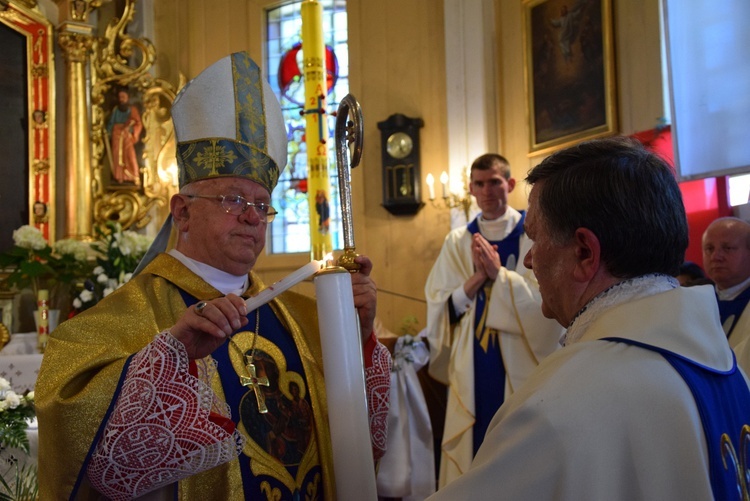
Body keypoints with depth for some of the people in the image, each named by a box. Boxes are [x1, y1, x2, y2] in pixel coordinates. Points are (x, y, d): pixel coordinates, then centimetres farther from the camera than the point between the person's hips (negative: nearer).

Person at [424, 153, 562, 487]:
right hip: (472, 368, 3)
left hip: (522, 364, -2)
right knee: (472, 455, 7)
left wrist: (499, 274, -16)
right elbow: (438, 308, 1)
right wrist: (475, 280, -13)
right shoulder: (457, 242, 7)